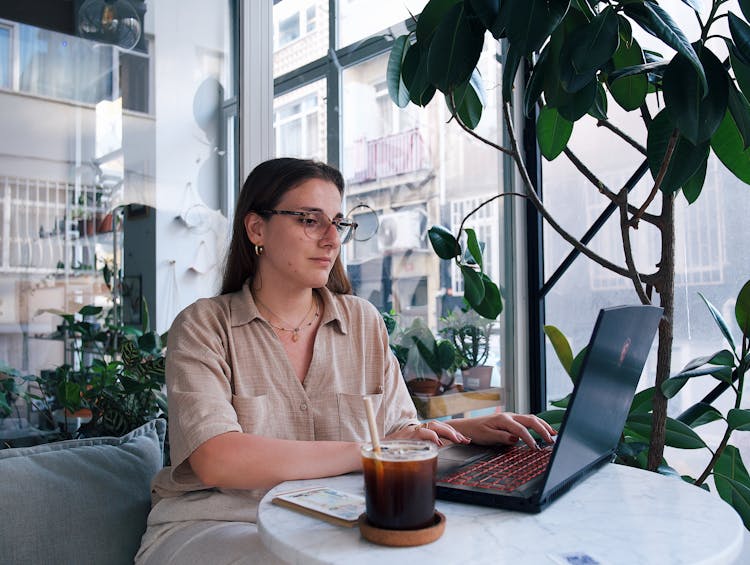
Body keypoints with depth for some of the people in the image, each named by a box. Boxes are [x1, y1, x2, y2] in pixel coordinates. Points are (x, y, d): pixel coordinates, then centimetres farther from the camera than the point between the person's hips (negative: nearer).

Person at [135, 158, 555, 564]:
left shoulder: (363, 321, 7)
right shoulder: (203, 326, -6)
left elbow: (398, 430, 11)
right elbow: (216, 461, -20)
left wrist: (469, 429, -9)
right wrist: (366, 453, -24)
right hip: (216, 524, -4)